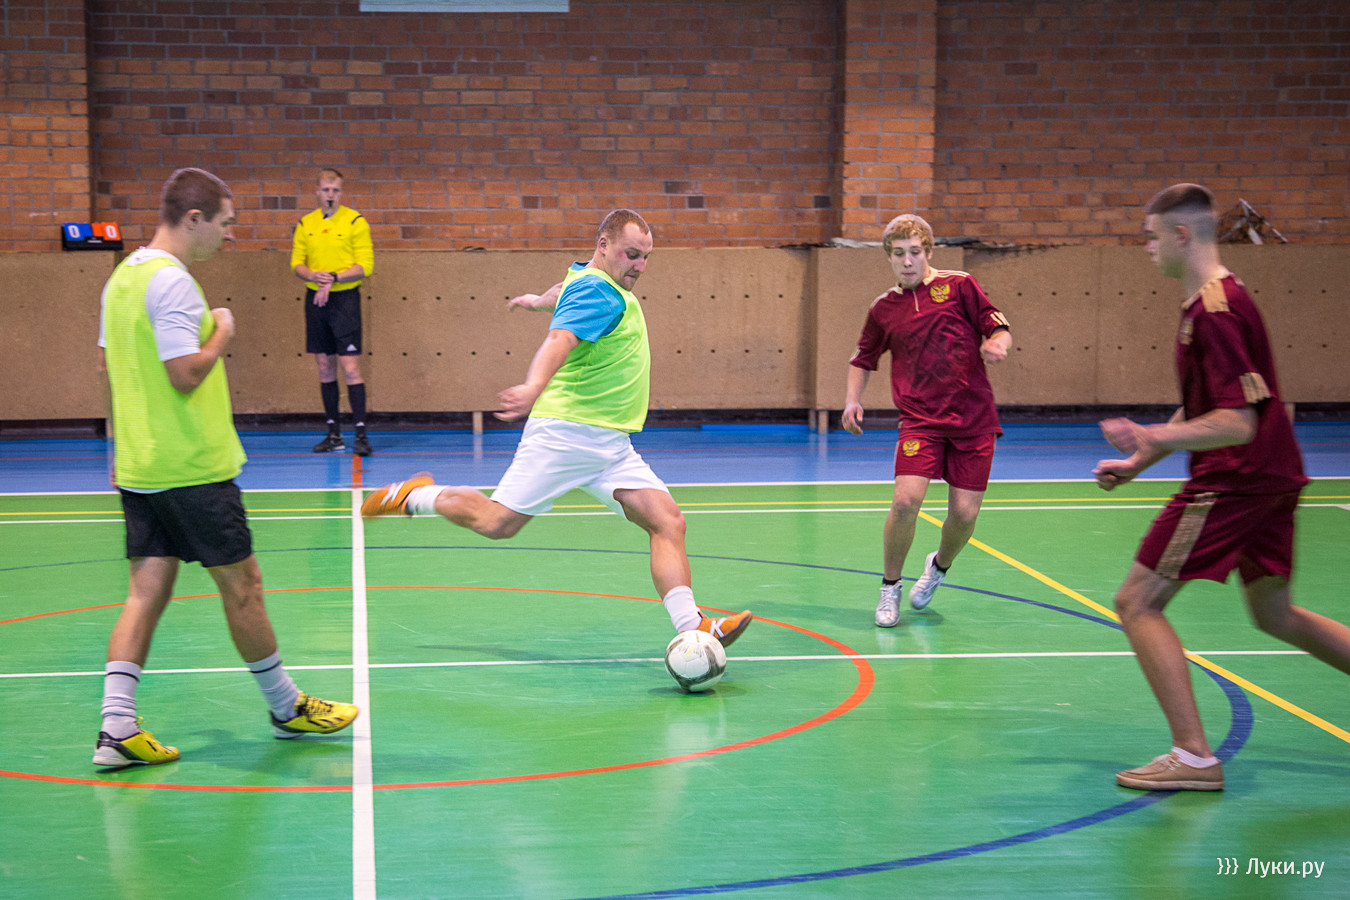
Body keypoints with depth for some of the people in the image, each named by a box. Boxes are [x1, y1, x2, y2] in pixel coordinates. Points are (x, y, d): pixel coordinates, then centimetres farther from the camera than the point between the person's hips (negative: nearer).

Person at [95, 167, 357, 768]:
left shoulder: (123, 275, 12)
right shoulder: (172, 281, -17)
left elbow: (110, 364, 20)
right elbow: (186, 374, -22)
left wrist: (122, 449, 27)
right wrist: (222, 334, -5)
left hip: (139, 466, 9)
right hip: (193, 468, -9)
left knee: (148, 589, 7)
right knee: (241, 585, 4)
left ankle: (117, 727, -1)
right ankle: (286, 708, 18)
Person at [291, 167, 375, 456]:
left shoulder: (355, 222, -3)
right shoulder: (305, 224, 10)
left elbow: (365, 265, -8)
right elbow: (296, 262, 9)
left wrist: (334, 278, -18)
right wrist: (312, 276, -13)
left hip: (345, 298, -4)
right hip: (314, 299, 4)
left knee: (350, 368, -9)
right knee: (325, 368, 8)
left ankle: (361, 434, -7)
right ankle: (334, 434, 15)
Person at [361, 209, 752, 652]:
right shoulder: (597, 291, -15)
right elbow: (559, 340, -34)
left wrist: (542, 300, 62)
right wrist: (533, 387, -51)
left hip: (612, 444, 9)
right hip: (566, 432, -9)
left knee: (667, 521, -8)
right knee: (497, 522, -5)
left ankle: (691, 628, -16)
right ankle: (416, 496, 21)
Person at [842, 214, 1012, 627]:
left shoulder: (959, 286, 2)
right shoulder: (883, 308, 8)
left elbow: (1000, 327, 3)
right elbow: (863, 358, 22)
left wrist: (997, 343, -20)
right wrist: (853, 398, 7)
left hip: (973, 418, 0)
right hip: (920, 419, 0)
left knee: (964, 513, -3)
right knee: (905, 500, -18)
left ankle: (939, 567, 33)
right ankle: (890, 587, 6)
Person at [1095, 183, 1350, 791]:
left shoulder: (1214, 313, -19)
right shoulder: (1218, 300, 14)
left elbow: (1237, 422, -25)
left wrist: (1150, 438, -24)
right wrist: (1138, 462, 20)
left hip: (1234, 480, -10)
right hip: (1269, 477, 10)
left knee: (1137, 603, -5)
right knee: (1274, 614, 21)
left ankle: (1194, 758, -4)